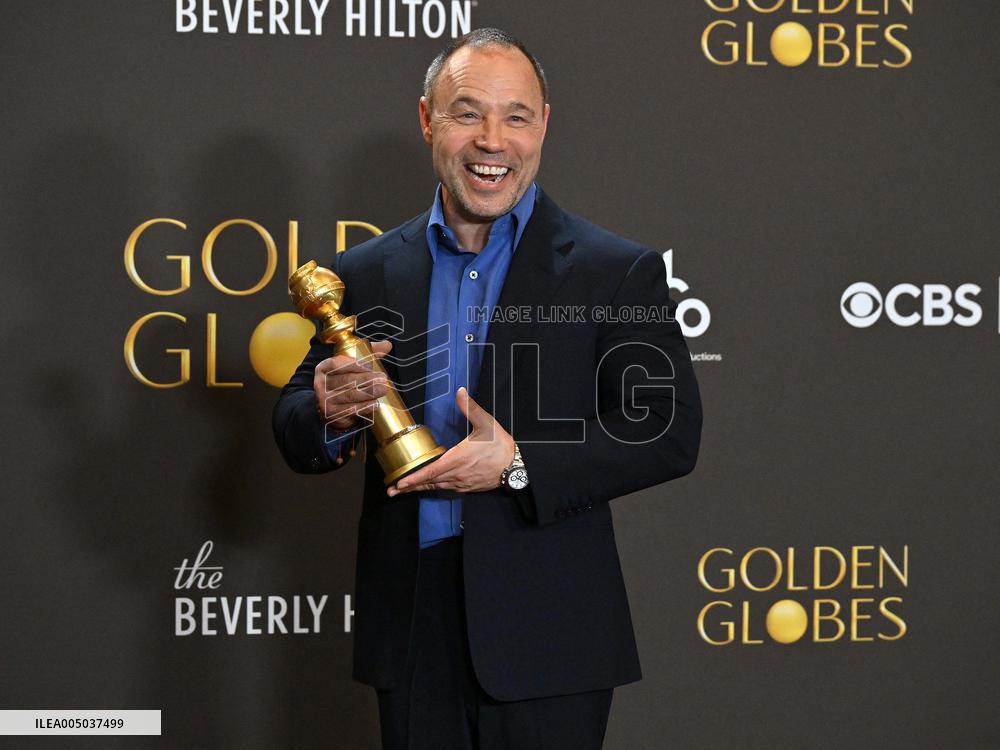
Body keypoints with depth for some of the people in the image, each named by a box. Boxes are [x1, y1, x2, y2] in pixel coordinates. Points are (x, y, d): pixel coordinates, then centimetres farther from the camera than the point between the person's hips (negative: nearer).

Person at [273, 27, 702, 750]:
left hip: (545, 636, -3)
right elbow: (296, 434, 12)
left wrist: (520, 465, -18)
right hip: (409, 631, 3)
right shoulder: (365, 274, 7)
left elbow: (671, 434, -8)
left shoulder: (617, 271, -3)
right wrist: (331, 415, -12)